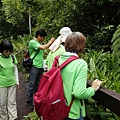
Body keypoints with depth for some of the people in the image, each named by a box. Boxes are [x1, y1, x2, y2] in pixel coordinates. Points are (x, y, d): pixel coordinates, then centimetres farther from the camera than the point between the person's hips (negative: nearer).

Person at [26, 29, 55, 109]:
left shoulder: (40, 43, 15)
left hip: (40, 66, 8)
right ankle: (29, 101, 3)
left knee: (38, 84, 12)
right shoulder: (32, 42, -9)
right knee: (32, 84, -3)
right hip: (34, 66, -8)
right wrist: (50, 42, -7)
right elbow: (43, 48, -19)